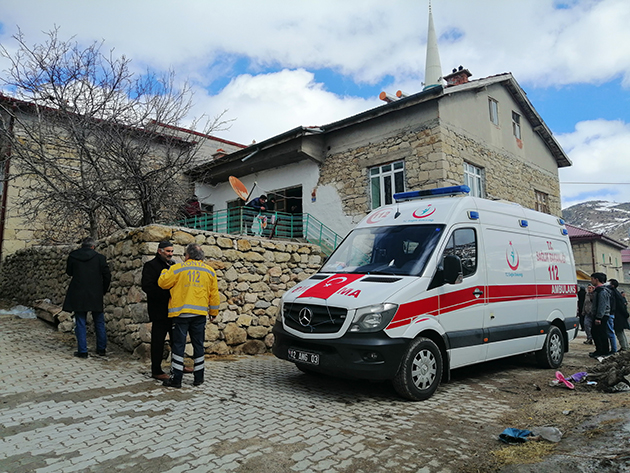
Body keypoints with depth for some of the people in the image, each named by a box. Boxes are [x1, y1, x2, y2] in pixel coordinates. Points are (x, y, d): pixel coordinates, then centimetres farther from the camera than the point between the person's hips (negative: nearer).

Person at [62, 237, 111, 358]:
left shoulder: (72, 256, -1)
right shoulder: (100, 257, -6)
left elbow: (69, 272, 13)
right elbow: (107, 276, -3)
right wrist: (103, 291, 10)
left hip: (78, 295, 1)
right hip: (96, 296, 0)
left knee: (80, 323, 7)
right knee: (99, 322, 12)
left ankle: (82, 351, 8)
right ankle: (101, 349, 19)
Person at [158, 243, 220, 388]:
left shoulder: (177, 268, -4)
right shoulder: (210, 271, 7)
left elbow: (162, 283, 2)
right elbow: (214, 294, 10)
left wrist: (165, 271, 22)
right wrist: (214, 312, 19)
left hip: (180, 312, -3)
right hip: (200, 313, 3)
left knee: (178, 345, 4)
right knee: (198, 344, 11)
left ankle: (176, 379, 7)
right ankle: (198, 377, 17)